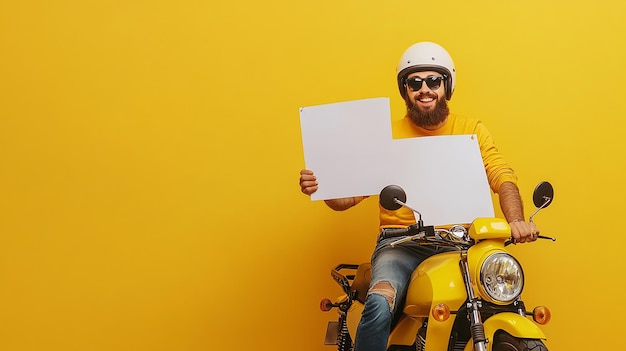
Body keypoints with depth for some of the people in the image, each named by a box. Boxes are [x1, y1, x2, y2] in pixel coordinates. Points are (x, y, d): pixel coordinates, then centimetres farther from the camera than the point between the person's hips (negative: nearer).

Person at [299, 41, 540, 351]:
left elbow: (502, 176, -3)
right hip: (402, 242, -1)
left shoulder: (472, 130, 10)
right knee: (379, 305, -30)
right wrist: (321, 186, -19)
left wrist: (516, 220, -24)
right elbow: (349, 195, 4)